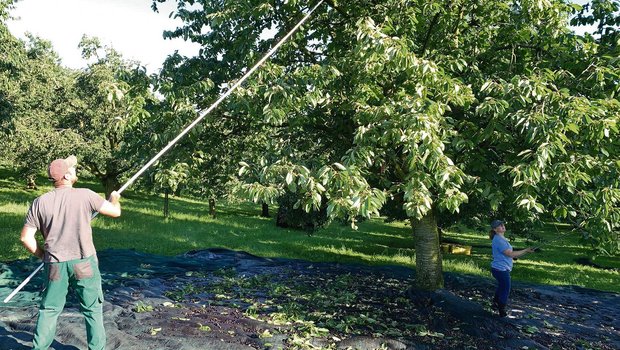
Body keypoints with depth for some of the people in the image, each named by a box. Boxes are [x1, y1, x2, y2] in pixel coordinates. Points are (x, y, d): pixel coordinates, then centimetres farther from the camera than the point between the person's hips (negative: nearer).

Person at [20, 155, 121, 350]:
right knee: (92, 308, 10)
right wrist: (114, 198, 23)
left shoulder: (40, 202, 1)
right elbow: (115, 212, 1)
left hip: (55, 264, 3)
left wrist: (43, 255, 16)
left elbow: (26, 237, 1)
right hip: (84, 262, -3)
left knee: (49, 309, 16)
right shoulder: (85, 195, -8)